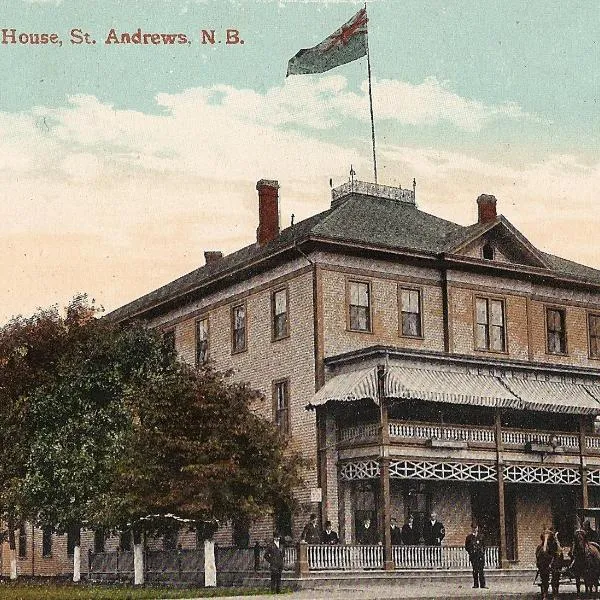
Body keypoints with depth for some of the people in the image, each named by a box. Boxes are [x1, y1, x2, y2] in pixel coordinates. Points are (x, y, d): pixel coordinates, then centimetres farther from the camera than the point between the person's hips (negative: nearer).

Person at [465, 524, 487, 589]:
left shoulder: (481, 536, 13)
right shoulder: (469, 537, 7)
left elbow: (484, 545, 19)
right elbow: (466, 546, 10)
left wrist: (483, 551, 6)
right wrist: (470, 552, -1)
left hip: (481, 555, 1)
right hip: (473, 556, -1)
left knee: (481, 570, -4)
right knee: (475, 570, -1)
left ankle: (482, 584, -3)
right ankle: (475, 584, 4)